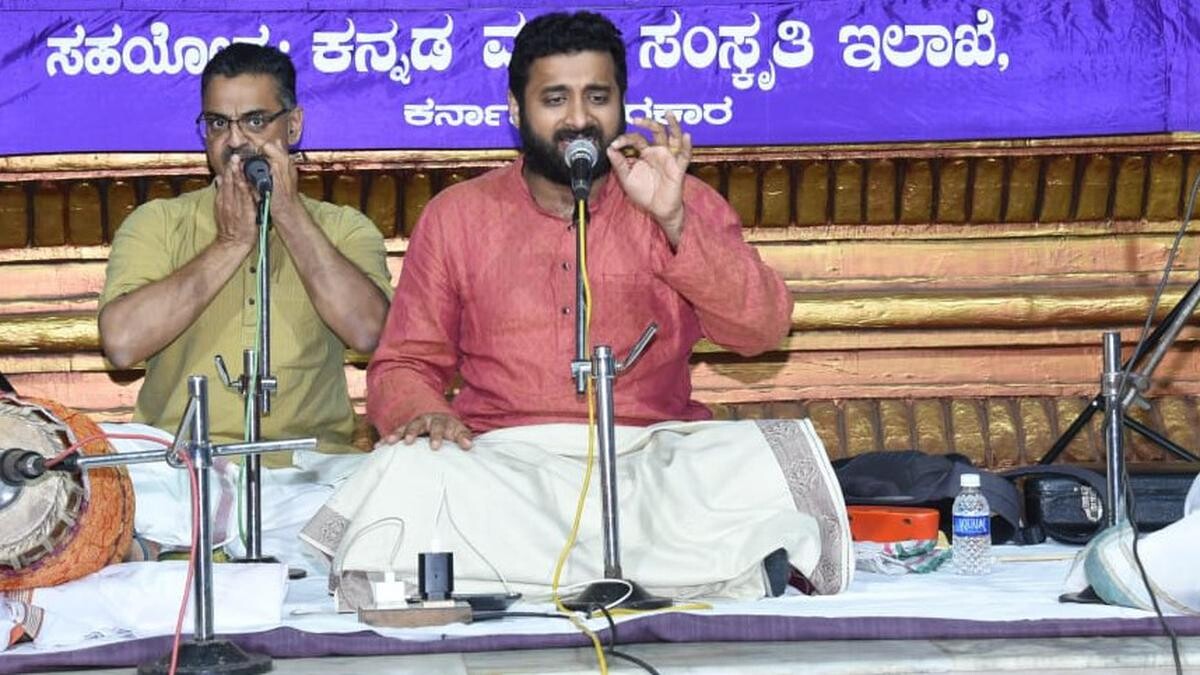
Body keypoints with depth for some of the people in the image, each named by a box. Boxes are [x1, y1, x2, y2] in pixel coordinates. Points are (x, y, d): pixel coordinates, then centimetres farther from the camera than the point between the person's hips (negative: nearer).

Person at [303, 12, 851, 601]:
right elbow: (404, 366, 13)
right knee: (409, 475, -33)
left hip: (651, 460, 0)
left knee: (761, 464, -31)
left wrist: (673, 220, -15)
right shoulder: (455, 216, 13)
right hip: (503, 464, 1)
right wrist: (425, 413, -11)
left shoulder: (684, 204, 11)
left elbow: (762, 329, -2)